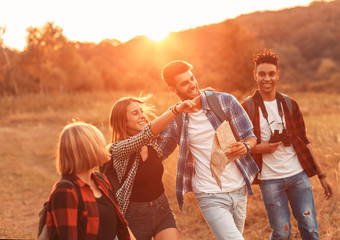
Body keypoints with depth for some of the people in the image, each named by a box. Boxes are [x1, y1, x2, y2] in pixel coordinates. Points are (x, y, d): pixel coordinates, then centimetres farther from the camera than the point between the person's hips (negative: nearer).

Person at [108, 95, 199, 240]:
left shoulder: (153, 143, 2)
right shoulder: (118, 149, -16)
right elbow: (147, 132, -31)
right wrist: (177, 109, -41)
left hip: (162, 211, 4)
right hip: (135, 217, -4)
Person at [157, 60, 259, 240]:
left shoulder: (225, 101, -4)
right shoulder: (174, 120, -5)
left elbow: (250, 136, 1)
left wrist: (245, 147, -22)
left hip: (239, 190, 3)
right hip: (210, 197, -3)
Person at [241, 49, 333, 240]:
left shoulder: (290, 104, 8)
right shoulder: (247, 109, -1)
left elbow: (303, 141, 11)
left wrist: (322, 175, 8)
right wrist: (258, 148, -17)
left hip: (298, 175, 3)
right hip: (270, 179, -3)